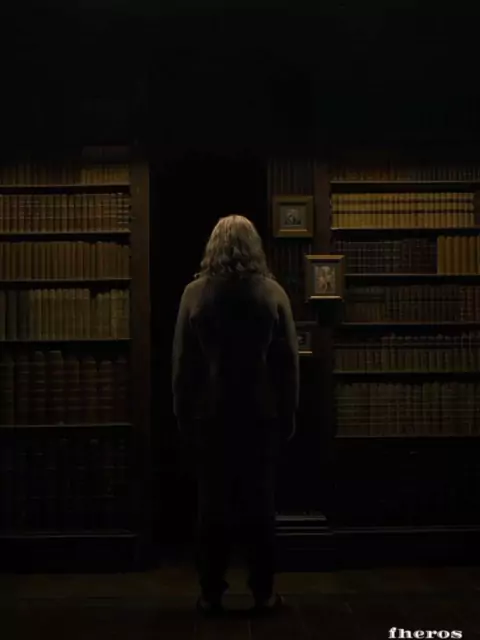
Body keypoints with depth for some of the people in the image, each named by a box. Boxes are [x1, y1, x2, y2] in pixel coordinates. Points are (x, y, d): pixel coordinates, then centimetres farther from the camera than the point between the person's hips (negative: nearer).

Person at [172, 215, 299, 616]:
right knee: (260, 504, 9)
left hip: (210, 415, 0)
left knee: (213, 505, 9)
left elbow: (183, 361, -1)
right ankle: (264, 593, 16)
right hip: (262, 415, 0)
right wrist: (288, 414, 6)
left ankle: (211, 593, 17)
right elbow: (288, 360, -2)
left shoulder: (195, 293, -4)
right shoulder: (272, 292, -4)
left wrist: (183, 413, 7)